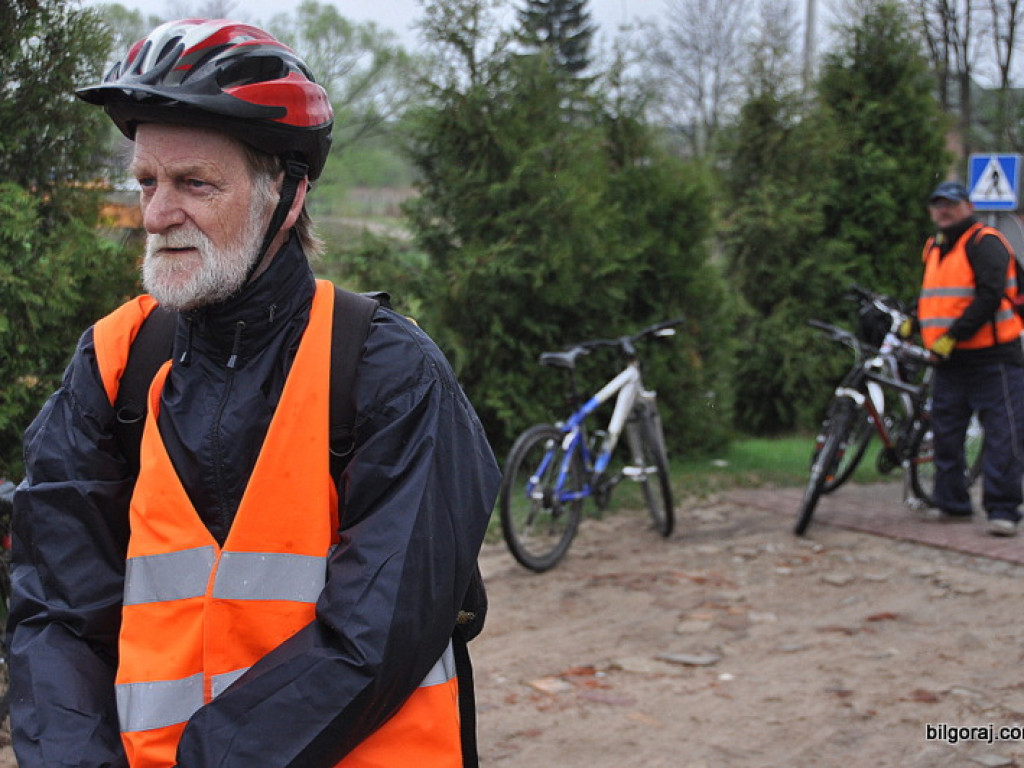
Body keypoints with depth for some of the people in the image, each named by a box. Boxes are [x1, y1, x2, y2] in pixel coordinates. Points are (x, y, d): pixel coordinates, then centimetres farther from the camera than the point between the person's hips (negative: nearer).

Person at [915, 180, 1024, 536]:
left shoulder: (984, 242, -8)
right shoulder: (934, 247, 18)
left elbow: (990, 296, -19)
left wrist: (953, 336, -20)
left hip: (992, 359, -8)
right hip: (950, 361, 8)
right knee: (945, 433, 10)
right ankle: (951, 502, 21)